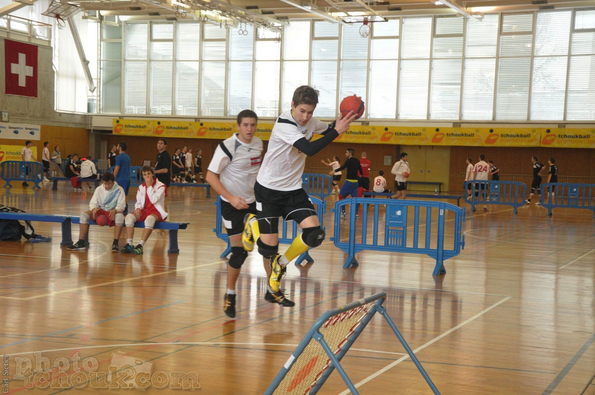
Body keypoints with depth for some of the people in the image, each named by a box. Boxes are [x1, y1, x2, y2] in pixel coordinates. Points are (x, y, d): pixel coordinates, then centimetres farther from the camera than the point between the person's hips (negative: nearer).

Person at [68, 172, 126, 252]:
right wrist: (94, 209, -20)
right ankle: (81, 242, -18)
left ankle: (115, 243, -40)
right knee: (84, 215, -20)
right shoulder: (99, 189, 6)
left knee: (120, 216, -40)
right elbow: (93, 203, 5)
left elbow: (121, 206, -9)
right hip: (100, 211, 4)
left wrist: (115, 211, -32)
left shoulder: (119, 190, -5)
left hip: (113, 212, -4)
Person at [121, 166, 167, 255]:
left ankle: (140, 246, -43)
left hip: (157, 212, -5)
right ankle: (129, 244, -29)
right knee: (129, 217, -24)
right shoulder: (141, 187, 15)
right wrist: (137, 208, -9)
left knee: (149, 219, -41)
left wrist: (149, 186, -12)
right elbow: (138, 202, 14)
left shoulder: (160, 186, -2)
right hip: (144, 211, 5)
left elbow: (154, 200, -16)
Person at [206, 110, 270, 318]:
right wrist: (231, 198, -26)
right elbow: (210, 176, -19)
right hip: (232, 204, -6)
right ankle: (230, 295, 15)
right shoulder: (228, 147, -18)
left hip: (253, 201, 6)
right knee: (239, 251, -5)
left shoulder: (258, 143, 2)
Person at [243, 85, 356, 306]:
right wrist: (337, 132, -31)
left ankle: (280, 266, 11)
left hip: (293, 189, 6)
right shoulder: (283, 124, -23)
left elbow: (328, 130, 23)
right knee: (269, 246, -8)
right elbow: (309, 149, -34)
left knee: (314, 233, -13)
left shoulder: (311, 122, 1)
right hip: (269, 189, -6)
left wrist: (342, 119, 2)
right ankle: (253, 225, 28)